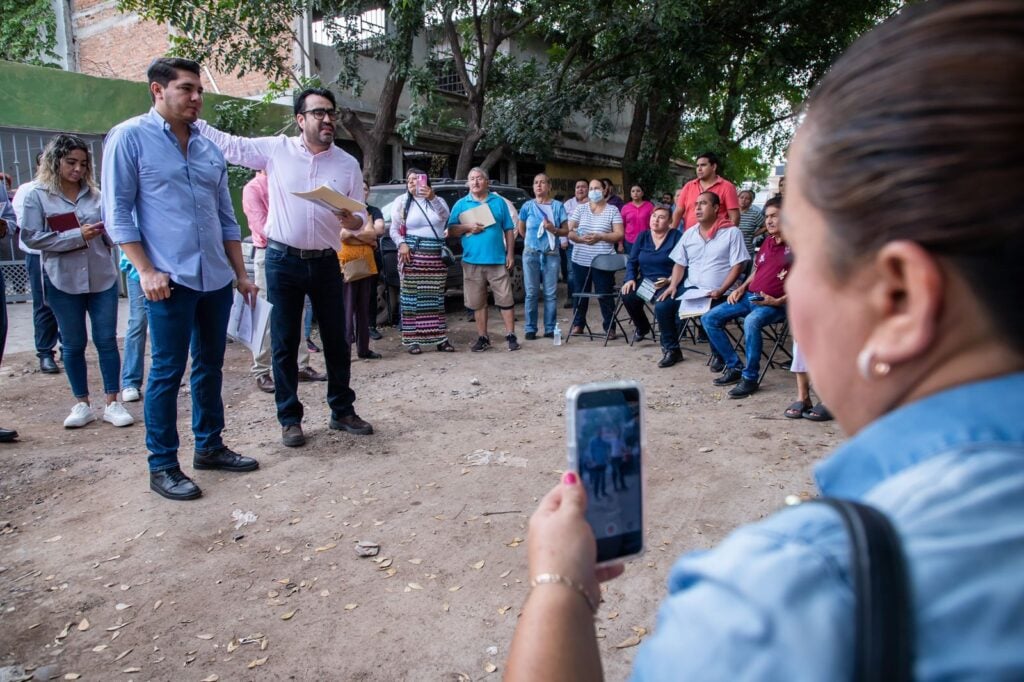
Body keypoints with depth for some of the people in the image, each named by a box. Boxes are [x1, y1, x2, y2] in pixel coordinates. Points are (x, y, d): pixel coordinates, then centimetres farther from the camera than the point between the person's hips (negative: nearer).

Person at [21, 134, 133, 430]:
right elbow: (31, 237, -8)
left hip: (102, 277, 2)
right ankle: (82, 404, 19)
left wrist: (109, 230, -10)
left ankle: (112, 403, 10)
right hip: (63, 282, -2)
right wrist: (76, 236, -14)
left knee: (107, 340, 3)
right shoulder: (37, 196, -1)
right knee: (73, 344, 8)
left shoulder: (95, 194, 7)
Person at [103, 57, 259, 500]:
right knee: (167, 373, 0)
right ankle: (162, 466, 10)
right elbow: (117, 213, -6)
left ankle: (209, 446, 26)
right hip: (171, 280, -6)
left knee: (210, 367, 13)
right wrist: (146, 271, -14)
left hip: (217, 279, 6)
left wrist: (241, 274, 14)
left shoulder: (209, 148, 14)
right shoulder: (129, 137, -2)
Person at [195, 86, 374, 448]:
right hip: (283, 260, -2)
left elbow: (361, 217, 4)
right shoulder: (276, 149, -1)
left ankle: (342, 411, 24)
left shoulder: (348, 164, 3)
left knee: (336, 340, 9)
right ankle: (290, 419, 16)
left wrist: (350, 218, -19)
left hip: (326, 262, 2)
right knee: (285, 343, 4)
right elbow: (227, 143, 5)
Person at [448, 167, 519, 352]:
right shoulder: (461, 204, 8)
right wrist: (468, 227, -13)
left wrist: (510, 254, 0)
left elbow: (508, 230, 8)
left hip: (498, 260, -1)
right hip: (472, 261, 1)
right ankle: (482, 337, 15)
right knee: (477, 302, 6)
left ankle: (511, 336, 7)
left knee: (505, 299, -1)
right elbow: (451, 230, 5)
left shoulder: (499, 202, 8)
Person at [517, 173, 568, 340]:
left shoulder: (558, 206, 4)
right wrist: (533, 240, 12)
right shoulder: (528, 206, 4)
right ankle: (530, 329, 6)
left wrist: (553, 229, -13)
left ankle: (550, 329, 8)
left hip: (551, 254, 0)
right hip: (531, 254, 0)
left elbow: (566, 231, 4)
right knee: (531, 293, 1)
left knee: (551, 293, 1)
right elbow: (521, 230, 15)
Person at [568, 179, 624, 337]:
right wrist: (580, 238, -16)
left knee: (605, 295, -1)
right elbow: (569, 231, 5)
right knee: (580, 294, 9)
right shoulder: (580, 209, 9)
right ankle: (578, 324, 22)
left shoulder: (613, 210, 4)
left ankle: (609, 327, 9)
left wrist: (600, 237, -16)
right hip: (580, 260, 2)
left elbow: (619, 234, -2)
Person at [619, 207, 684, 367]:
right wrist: (631, 279, -7)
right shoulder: (643, 236, 11)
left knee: (662, 307, -34)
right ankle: (642, 327, 10)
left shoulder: (677, 237, -4)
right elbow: (632, 261, 10)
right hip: (646, 282, 5)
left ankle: (672, 350, -18)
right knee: (627, 295, -23)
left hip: (669, 284, -5)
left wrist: (669, 280, -24)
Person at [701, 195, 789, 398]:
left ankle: (750, 377, -23)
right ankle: (735, 366, 3)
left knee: (751, 321, -39)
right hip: (749, 297, 9)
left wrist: (778, 301, -19)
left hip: (774, 304, -8)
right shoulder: (767, 242, 17)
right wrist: (741, 288, 13)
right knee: (709, 319, -3)